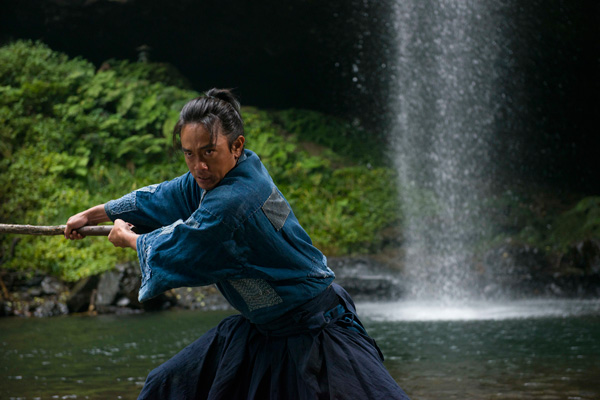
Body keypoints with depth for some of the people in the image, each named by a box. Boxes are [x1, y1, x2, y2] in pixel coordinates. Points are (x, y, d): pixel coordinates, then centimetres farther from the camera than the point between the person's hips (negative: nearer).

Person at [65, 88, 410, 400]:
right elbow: (161, 199, 13)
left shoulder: (234, 201, -31)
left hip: (314, 333, -9)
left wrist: (128, 238, 4)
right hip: (262, 331, 9)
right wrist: (91, 215, 21)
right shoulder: (214, 174, -5)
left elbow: (172, 251, -16)